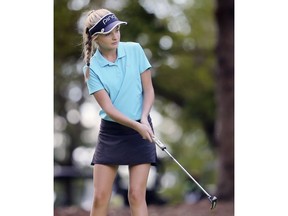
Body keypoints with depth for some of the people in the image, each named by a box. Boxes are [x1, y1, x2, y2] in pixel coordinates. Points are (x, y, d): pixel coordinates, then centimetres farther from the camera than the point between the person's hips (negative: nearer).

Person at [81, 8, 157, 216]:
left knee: (136, 195, -6)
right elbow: (108, 108, -12)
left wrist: (144, 119, -16)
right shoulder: (92, 67, -7)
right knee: (100, 197, -2)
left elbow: (149, 90, 1)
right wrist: (136, 126, -25)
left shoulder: (135, 50, -3)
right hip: (110, 132, 0)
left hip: (141, 129, 0)